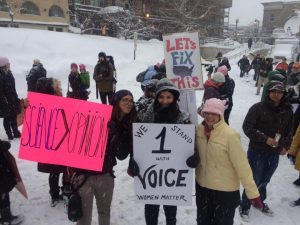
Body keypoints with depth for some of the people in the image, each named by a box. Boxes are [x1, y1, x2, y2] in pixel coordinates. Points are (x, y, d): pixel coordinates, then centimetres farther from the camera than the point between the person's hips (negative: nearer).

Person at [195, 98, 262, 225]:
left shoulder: (230, 135, -23)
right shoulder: (199, 130, -8)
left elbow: (242, 165, -21)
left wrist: (253, 192, -19)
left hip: (225, 190, -4)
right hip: (202, 186, 5)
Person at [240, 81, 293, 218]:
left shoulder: (287, 111, 1)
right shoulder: (258, 108, -14)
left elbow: (289, 131, 13)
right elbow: (247, 127, -16)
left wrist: (285, 146, 1)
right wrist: (265, 139, -21)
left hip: (275, 153, 4)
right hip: (257, 152, -4)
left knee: (264, 180, 21)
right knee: (254, 181, 5)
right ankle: (245, 206, 25)